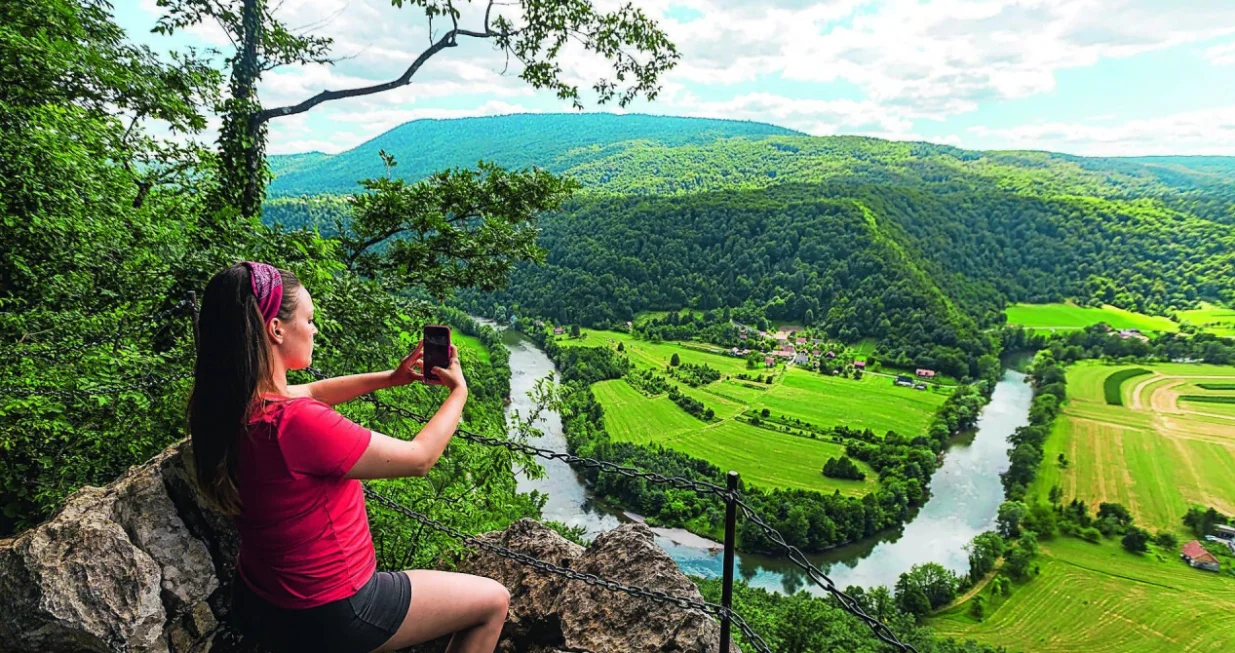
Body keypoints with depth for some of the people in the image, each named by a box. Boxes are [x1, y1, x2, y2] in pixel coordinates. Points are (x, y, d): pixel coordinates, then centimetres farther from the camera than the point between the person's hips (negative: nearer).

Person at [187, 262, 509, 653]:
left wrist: (390, 378, 7)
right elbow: (420, 458, -21)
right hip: (326, 618, -8)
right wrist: (458, 391, -6)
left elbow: (311, 393, 12)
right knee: (493, 601, 7)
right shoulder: (297, 424, -34)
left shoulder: (224, 404, -9)